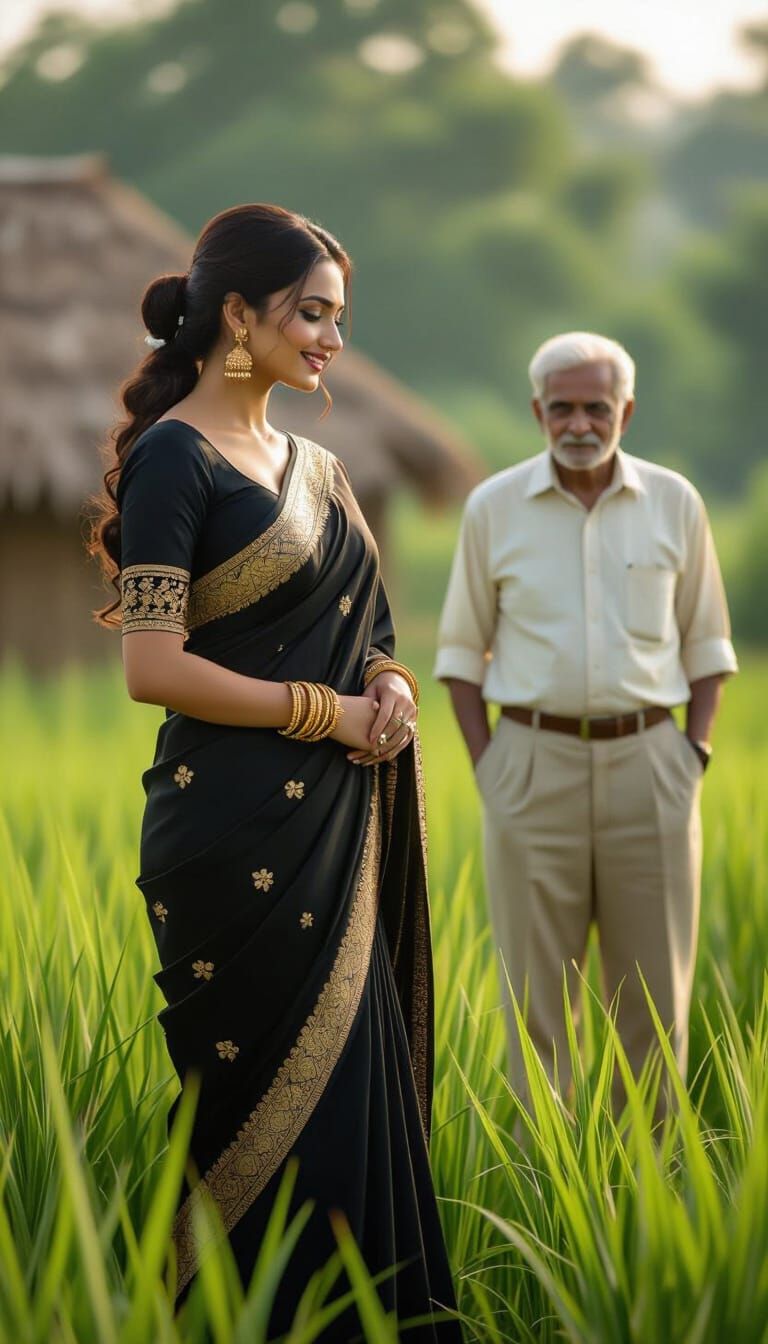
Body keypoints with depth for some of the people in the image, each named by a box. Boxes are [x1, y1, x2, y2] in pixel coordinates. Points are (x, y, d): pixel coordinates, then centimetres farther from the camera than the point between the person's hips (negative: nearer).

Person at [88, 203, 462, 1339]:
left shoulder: (313, 466, 16)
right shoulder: (175, 457, -9)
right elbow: (154, 667, -16)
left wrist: (389, 680, 2)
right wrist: (325, 710, -12)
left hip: (342, 831, 8)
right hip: (239, 833, -8)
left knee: (361, 1086, 7)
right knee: (271, 1107, -4)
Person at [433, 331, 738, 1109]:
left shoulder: (674, 503, 3)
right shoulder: (493, 508, 1)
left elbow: (705, 642, 10)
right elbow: (461, 649, 7)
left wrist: (695, 753, -1)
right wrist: (485, 766, -2)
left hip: (648, 764, 1)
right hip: (535, 764, -1)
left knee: (654, 985, 3)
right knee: (537, 986, 1)